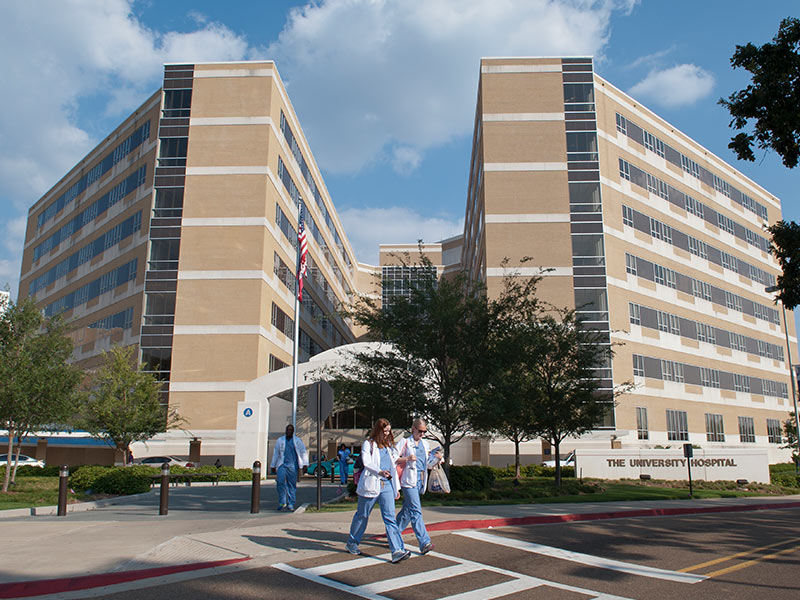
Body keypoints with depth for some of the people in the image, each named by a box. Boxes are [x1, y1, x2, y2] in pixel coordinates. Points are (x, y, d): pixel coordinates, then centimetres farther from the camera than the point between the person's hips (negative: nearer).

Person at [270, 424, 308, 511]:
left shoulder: (298, 441, 8)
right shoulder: (280, 440, 13)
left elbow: (303, 452, 6)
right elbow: (275, 453, 19)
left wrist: (305, 464, -5)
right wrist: (273, 465, 18)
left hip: (293, 466, 0)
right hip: (282, 465, 1)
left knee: (292, 485, 0)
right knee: (280, 482, -17)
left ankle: (290, 504, 7)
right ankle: (282, 503, -8)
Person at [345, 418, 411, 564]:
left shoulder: (389, 446, 18)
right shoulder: (368, 444, 0)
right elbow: (366, 462, -13)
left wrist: (397, 487, 18)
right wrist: (379, 472, -30)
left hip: (387, 485, 4)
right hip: (371, 484, -4)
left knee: (390, 517, -6)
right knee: (362, 515, 10)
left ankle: (397, 551, -15)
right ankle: (351, 543, 30)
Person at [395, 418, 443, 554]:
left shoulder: (425, 444, 18)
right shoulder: (405, 442, -1)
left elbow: (429, 464, 22)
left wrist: (437, 458, 3)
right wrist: (407, 458, -19)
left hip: (420, 481, 7)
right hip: (409, 480, -7)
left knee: (407, 510, 14)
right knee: (416, 511, -13)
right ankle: (424, 543, -18)